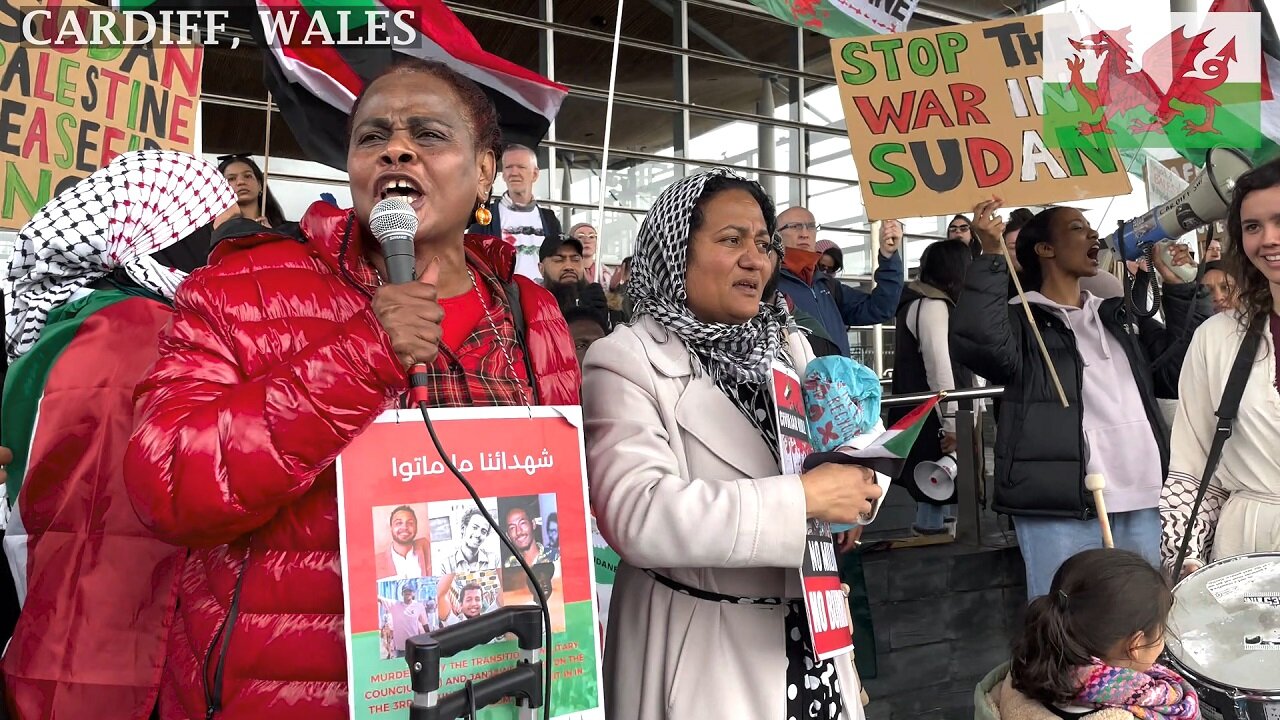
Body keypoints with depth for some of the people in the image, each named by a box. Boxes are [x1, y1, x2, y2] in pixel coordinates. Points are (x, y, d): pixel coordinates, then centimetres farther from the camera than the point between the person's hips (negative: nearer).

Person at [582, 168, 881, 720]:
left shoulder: (789, 345, 8)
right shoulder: (626, 361, -14)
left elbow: (827, 455, 16)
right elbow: (638, 517, -27)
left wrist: (849, 486, -8)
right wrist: (803, 498, -27)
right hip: (700, 649, -6)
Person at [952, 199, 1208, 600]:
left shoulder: (1121, 318, 22)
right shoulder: (1020, 319, 2)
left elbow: (1183, 371, 21)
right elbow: (977, 343, -20)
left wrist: (1179, 290, 17)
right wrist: (991, 256, -19)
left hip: (1142, 507, 7)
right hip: (1061, 511, -6)